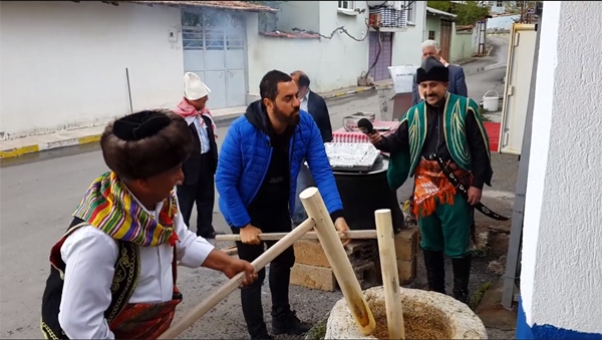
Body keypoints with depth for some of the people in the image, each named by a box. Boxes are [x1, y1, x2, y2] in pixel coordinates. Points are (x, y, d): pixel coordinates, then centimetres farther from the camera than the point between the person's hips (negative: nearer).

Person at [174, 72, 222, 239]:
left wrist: (215, 161, 15)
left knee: (207, 199, 19)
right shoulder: (178, 117, -19)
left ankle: (206, 230, 35)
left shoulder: (204, 113, 5)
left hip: (206, 162, 7)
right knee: (184, 203, 6)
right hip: (190, 166, -7)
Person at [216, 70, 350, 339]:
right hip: (247, 211, -5)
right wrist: (243, 224, -23)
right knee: (253, 273, 1)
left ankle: (282, 318, 45)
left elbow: (322, 170, -21)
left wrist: (337, 214, -32)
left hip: (279, 208, 6)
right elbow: (224, 181, -24)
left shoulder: (306, 125, -20)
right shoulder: (241, 131, -31)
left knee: (284, 261, 21)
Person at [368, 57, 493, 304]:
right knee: (430, 243, 15)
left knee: (457, 245, 5)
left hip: (456, 187, -4)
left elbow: (480, 148, -5)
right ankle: (435, 291, 32)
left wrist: (477, 183, -9)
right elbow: (398, 141, 5)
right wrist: (381, 141, -18)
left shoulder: (465, 108, -4)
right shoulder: (414, 114, 7)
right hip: (425, 187, 4)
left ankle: (460, 294, 24)